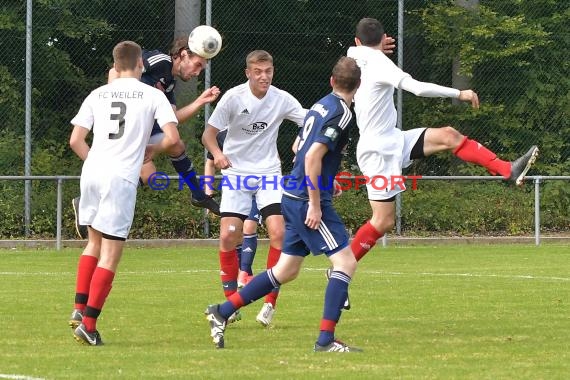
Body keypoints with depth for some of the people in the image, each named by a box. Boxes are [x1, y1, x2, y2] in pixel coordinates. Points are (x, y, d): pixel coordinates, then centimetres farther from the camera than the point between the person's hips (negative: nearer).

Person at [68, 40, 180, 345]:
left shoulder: (97, 95, 12)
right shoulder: (152, 95, 3)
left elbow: (75, 140, 9)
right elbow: (173, 138, -5)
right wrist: (154, 149, 15)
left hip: (92, 172, 5)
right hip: (122, 178, -5)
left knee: (95, 242, 23)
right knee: (111, 254, -2)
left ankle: (79, 308, 14)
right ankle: (88, 324, -7)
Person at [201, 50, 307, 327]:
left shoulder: (282, 99, -4)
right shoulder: (233, 97, -9)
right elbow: (209, 133, -6)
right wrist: (217, 153, -26)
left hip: (268, 173, 1)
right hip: (236, 173, -1)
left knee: (279, 233, -15)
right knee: (228, 235, -11)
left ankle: (270, 303, -4)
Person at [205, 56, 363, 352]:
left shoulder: (321, 106, 14)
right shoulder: (341, 112, -13)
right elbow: (313, 156, -21)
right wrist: (315, 204, -20)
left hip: (293, 197, 9)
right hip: (308, 200, -9)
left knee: (286, 270, 16)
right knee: (345, 261, -8)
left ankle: (222, 312, 18)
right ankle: (326, 339, -14)